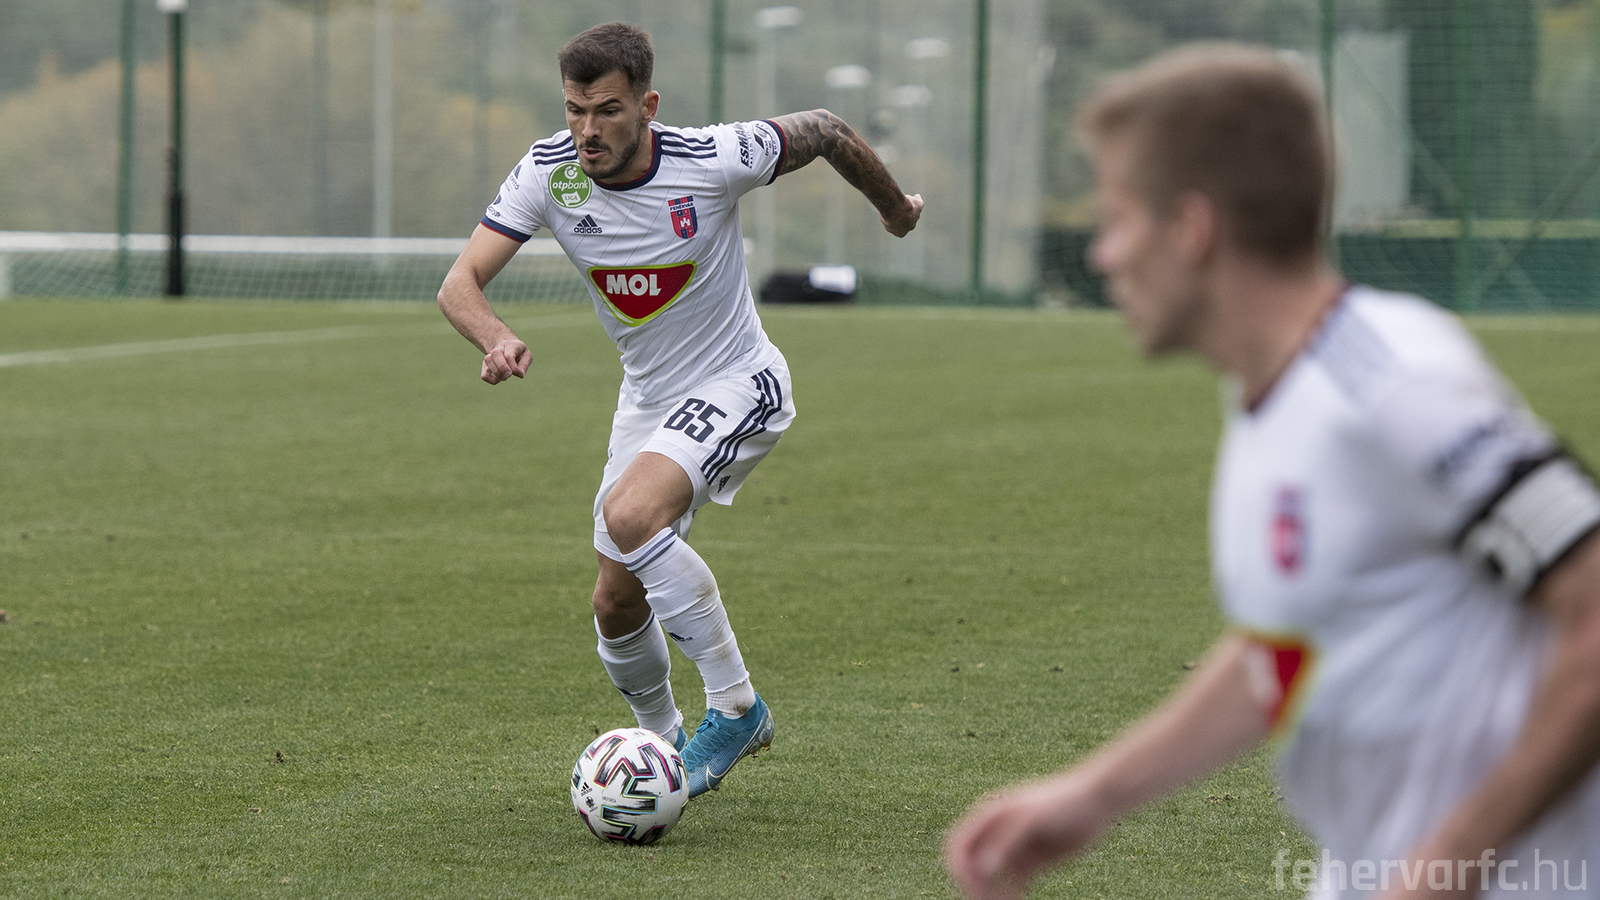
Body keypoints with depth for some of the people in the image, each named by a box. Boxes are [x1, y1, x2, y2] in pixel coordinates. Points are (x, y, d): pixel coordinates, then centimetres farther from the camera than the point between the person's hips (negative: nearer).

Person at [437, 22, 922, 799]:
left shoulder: (712, 160, -25)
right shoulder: (546, 173, -15)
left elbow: (824, 131, -7)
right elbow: (460, 283, -19)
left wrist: (896, 206, 11)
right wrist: (496, 340, -42)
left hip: (737, 386, -6)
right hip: (646, 398, 6)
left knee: (629, 516, -31)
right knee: (616, 604, 7)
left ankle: (734, 706, -17)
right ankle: (662, 742, 38)